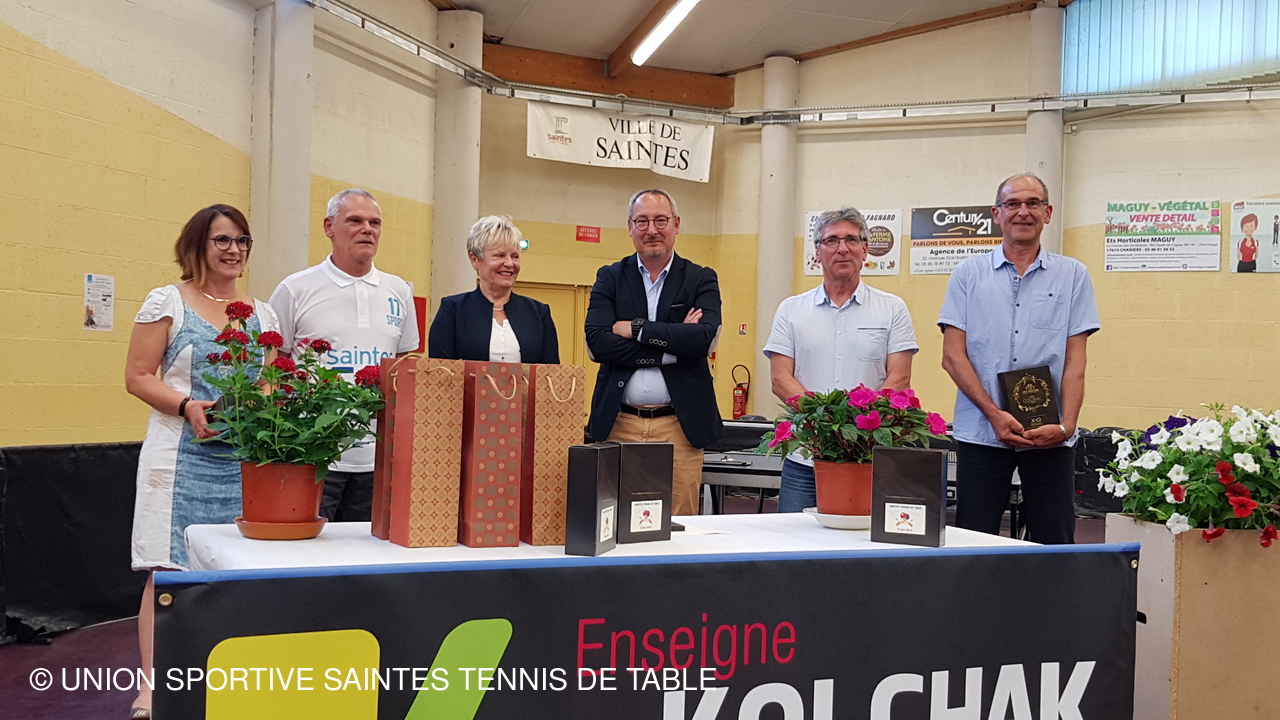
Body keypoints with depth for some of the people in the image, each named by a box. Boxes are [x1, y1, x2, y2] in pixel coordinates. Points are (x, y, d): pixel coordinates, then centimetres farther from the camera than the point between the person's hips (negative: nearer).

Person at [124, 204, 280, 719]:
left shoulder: (262, 314, 14)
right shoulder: (167, 301, 2)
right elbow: (137, 377, -2)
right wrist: (187, 405, -18)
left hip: (246, 459, 4)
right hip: (184, 455, -4)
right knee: (167, 570, -5)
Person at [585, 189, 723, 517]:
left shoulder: (701, 280, 7)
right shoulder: (609, 278, 9)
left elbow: (703, 338, -11)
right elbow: (597, 342, -7)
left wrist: (635, 328, -10)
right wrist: (671, 345, -11)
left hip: (679, 426, -1)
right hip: (619, 425, 1)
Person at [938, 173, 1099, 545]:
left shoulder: (1072, 275, 9)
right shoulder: (969, 274, 7)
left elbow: (1075, 361, 4)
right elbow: (953, 356, 0)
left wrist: (1065, 425, -10)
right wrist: (995, 415, -11)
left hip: (1050, 436, 1)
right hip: (981, 432, 0)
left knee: (1055, 544, 3)